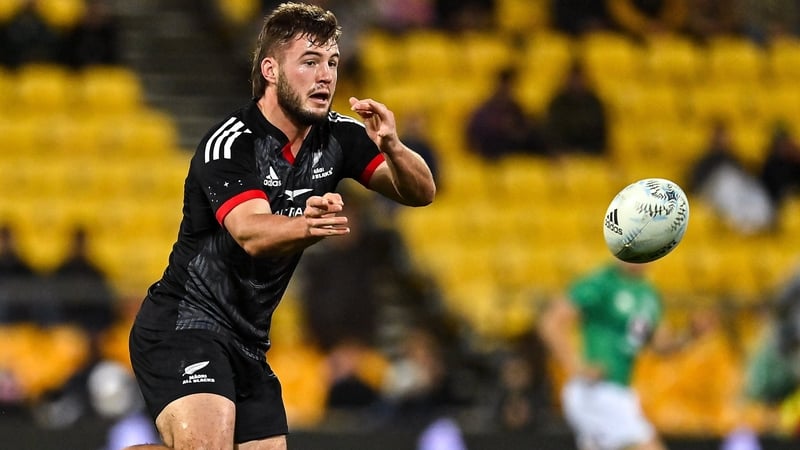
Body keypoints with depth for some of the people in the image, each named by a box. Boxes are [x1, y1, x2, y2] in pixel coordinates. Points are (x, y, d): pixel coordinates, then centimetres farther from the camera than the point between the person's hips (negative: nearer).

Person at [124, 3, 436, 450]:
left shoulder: (338, 136, 2)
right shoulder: (230, 144, -19)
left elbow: (421, 192, -2)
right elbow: (251, 233, -34)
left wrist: (392, 148, -24)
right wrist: (308, 225, -56)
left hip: (249, 343, 8)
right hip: (183, 325, -8)